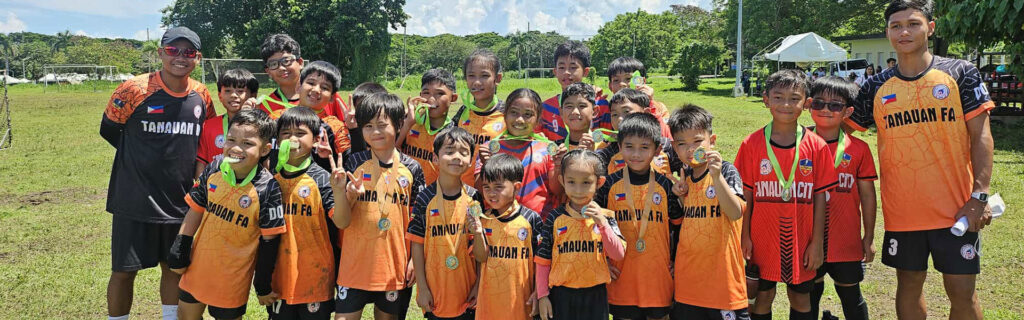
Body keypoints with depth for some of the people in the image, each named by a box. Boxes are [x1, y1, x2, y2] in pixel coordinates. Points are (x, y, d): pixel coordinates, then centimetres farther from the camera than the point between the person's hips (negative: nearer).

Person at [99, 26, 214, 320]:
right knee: (124, 271, 6)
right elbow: (109, 130, 2)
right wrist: (145, 157, 5)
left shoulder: (202, 97, 0)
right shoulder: (134, 90, -12)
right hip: (135, 200, -3)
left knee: (175, 267, 14)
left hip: (179, 202, 4)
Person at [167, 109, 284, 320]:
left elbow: (269, 240, -14)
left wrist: (263, 286, -8)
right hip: (199, 265, 5)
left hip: (233, 277, -5)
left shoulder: (268, 189, -21)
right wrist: (179, 253, 6)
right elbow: (195, 211, 5)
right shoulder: (213, 171, -8)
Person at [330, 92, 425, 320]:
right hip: (355, 264, 0)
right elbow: (341, 222, -6)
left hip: (395, 264, 1)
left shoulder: (411, 169, -2)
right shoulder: (354, 164, -3)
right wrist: (339, 191, -23)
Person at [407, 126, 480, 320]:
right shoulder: (425, 199, -6)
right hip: (435, 290, -1)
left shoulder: (473, 199, -2)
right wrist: (422, 287, -5)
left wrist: (479, 284, 0)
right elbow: (417, 246, -3)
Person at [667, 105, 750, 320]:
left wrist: (717, 176, -31)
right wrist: (680, 196, -1)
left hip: (721, 275, -5)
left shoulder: (726, 171, -9)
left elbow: (736, 213, -23)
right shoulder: (685, 177, 8)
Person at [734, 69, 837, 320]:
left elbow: (820, 196, -1)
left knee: (801, 297, 13)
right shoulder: (752, 144, -5)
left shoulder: (816, 146, -4)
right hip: (762, 240, 0)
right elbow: (745, 195, -1)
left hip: (801, 240, 1)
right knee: (763, 296, 11)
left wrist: (817, 242, -2)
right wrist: (745, 236, -4)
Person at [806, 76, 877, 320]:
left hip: (846, 240, 0)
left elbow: (867, 195, 4)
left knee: (850, 293, 13)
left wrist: (869, 237, 5)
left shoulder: (858, 149, -2)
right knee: (810, 292, 13)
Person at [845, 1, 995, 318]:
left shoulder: (960, 73, -1)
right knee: (909, 285, 13)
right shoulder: (876, 87, 3)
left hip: (956, 209, -2)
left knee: (962, 292, 4)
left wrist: (980, 195, -11)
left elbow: (980, 135, -3)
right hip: (901, 209, 2)